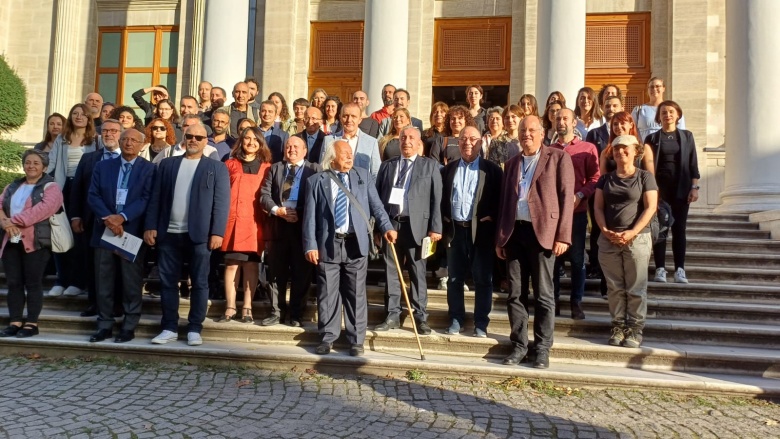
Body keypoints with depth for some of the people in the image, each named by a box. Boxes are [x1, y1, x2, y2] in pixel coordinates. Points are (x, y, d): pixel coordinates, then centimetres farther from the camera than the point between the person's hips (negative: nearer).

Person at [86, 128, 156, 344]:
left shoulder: (149, 168, 1)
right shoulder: (103, 166, 11)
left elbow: (146, 199, -9)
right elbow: (93, 196, 3)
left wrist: (122, 217, -19)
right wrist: (107, 218, -13)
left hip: (133, 231, -3)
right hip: (104, 230, 3)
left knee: (131, 282, 3)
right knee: (103, 282, 7)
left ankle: (129, 326, 11)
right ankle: (104, 325, 16)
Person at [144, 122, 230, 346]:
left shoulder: (217, 167, 5)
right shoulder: (166, 165, 13)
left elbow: (221, 202, -2)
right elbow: (156, 198, 9)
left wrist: (217, 232, -11)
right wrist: (150, 226, -1)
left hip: (200, 234, -2)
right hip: (168, 233, 3)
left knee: (199, 283, 2)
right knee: (168, 282, 6)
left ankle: (194, 329, 11)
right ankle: (169, 328, 16)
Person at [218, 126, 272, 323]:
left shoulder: (267, 167, 11)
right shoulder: (230, 164, 11)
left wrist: (268, 219, 1)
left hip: (255, 221, 0)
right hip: (233, 220, 0)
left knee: (252, 263, 0)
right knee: (232, 263, -1)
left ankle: (247, 308, 7)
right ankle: (230, 307, 5)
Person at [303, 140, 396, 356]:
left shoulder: (364, 176, 11)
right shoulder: (316, 181, 6)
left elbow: (376, 205, 7)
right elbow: (310, 216, 2)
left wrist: (386, 227, -8)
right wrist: (310, 245, -6)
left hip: (356, 243, 1)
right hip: (328, 244, 0)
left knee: (356, 294, 5)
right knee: (327, 294, 6)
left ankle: (356, 340, 15)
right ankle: (327, 338, 20)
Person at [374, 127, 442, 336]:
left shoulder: (430, 165, 6)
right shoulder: (387, 165, 14)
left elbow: (437, 198, 0)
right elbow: (377, 196, 12)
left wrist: (435, 227, -8)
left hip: (416, 225, -3)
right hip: (390, 224, 3)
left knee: (417, 273, 2)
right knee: (391, 271, 6)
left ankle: (421, 317, 10)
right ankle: (392, 315, 15)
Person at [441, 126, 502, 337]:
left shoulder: (492, 169, 2)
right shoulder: (448, 169, 12)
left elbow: (500, 198, -1)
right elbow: (441, 197, 12)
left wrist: (491, 217, -11)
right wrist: (444, 219, 2)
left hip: (481, 230, -3)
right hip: (455, 229, 3)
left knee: (483, 279, 2)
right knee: (455, 278, 8)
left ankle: (481, 323, 10)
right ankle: (456, 320, 19)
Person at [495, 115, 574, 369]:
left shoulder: (558, 158, 4)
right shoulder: (512, 163, 19)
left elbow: (566, 197, -2)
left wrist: (563, 236, -10)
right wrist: (499, 238, 11)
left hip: (542, 232, -4)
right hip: (514, 232, 5)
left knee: (543, 295, 0)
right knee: (514, 294, 7)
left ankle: (542, 349, 10)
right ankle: (519, 346, 17)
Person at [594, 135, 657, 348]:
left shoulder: (645, 176, 3)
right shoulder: (606, 178, 14)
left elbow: (650, 207, -5)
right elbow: (598, 207, 8)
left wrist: (633, 232, -14)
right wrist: (605, 230, -8)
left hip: (637, 239, -3)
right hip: (609, 239, 3)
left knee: (636, 288, 0)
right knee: (614, 287, 7)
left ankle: (635, 329, 8)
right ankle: (618, 326, 15)